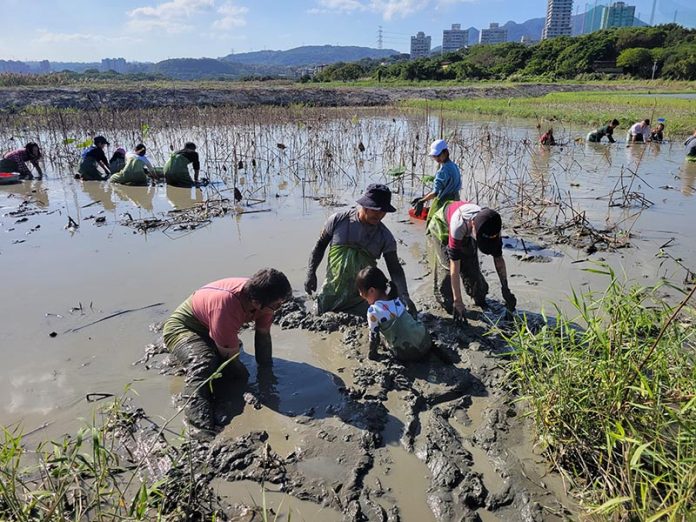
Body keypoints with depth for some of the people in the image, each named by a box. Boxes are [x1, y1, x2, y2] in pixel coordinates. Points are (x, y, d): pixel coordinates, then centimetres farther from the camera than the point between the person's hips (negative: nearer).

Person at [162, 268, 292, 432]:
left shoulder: (261, 298, -20)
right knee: (202, 365, -34)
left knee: (241, 375, 2)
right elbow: (231, 354, -28)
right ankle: (203, 426, -37)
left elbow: (263, 334, -4)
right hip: (182, 327, -7)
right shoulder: (226, 305, -41)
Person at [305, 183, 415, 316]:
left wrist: (404, 296, -18)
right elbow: (320, 246, 3)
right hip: (331, 294, 0)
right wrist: (311, 273, -2)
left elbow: (395, 269, -5)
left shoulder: (385, 237, -8)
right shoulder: (338, 220, -10)